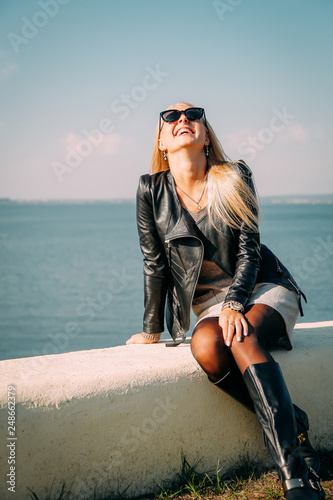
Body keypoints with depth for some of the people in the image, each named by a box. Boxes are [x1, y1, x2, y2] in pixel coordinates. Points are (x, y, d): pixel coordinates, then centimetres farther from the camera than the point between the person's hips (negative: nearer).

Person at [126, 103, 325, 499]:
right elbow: (154, 264, 2)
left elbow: (249, 249, -7)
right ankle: (292, 425, -21)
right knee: (205, 346, -34)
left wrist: (234, 305, -21)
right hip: (208, 299, 2)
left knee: (243, 338, -35)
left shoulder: (234, 177, -4)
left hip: (264, 287, -1)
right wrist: (151, 330, 2)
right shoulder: (152, 190, -2)